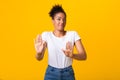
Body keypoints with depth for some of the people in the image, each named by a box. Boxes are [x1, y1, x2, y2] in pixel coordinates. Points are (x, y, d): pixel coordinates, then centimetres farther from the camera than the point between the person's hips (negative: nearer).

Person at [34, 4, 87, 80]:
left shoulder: (73, 34, -5)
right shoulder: (46, 35, -5)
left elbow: (83, 56, -13)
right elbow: (39, 58, -14)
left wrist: (72, 55, -34)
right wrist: (39, 53, -37)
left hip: (68, 74, 0)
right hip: (51, 74, 0)